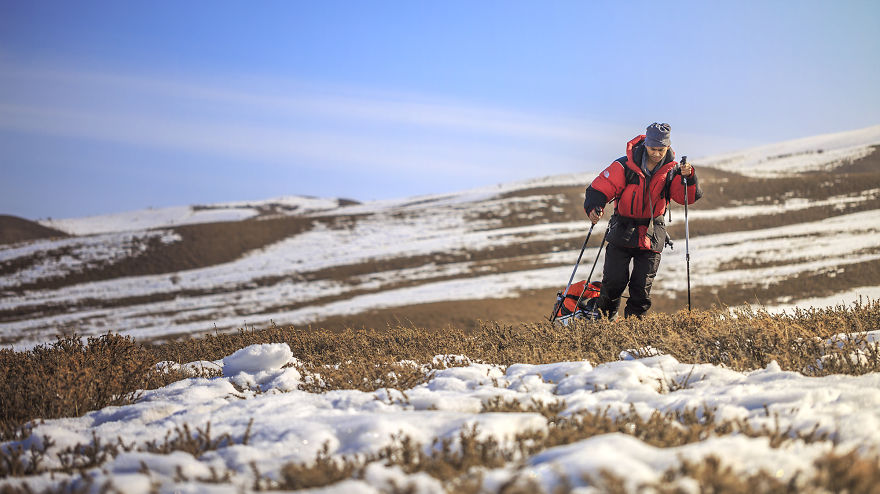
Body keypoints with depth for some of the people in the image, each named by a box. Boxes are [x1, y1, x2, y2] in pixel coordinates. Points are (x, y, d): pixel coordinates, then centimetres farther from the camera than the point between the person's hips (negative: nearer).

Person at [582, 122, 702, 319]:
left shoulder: (671, 170, -3)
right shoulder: (624, 166, -11)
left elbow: (688, 197, -9)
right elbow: (600, 189, -10)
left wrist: (688, 178, -28)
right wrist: (593, 208, -30)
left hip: (652, 234, 1)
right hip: (623, 231, -1)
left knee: (642, 286, -2)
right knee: (614, 281, -6)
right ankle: (604, 316, 21)